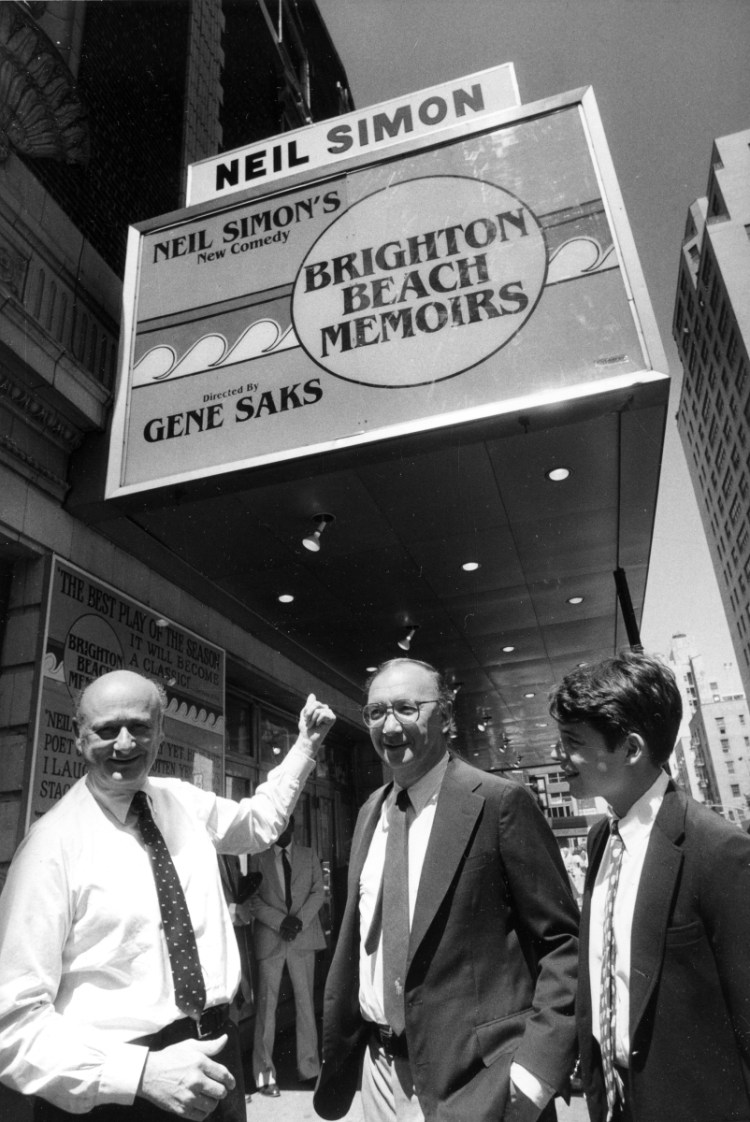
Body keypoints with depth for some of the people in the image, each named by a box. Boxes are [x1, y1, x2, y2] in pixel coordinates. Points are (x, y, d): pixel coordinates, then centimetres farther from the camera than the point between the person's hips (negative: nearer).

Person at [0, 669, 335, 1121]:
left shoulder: (183, 800, 1)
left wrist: (306, 745, 13)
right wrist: (143, 1070, -28)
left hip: (215, 1051, 6)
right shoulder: (54, 843, -16)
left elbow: (260, 821, 21)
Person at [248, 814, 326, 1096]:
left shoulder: (309, 856, 12)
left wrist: (300, 919, -10)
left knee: (305, 1001, 4)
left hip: (303, 935, 2)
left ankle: (309, 1068, 14)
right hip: (269, 938, -2)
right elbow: (253, 899, -1)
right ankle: (264, 1074, 9)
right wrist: (280, 921, -13)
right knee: (266, 1004, -1)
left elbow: (318, 892, 6)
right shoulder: (258, 858, 5)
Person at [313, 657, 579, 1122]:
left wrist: (536, 1068, -20)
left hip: (470, 1077, -6)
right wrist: (335, 1056, 14)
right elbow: (355, 937, 12)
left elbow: (564, 942, -12)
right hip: (380, 1069, 6)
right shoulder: (371, 810, 5)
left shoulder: (500, 802, -16)